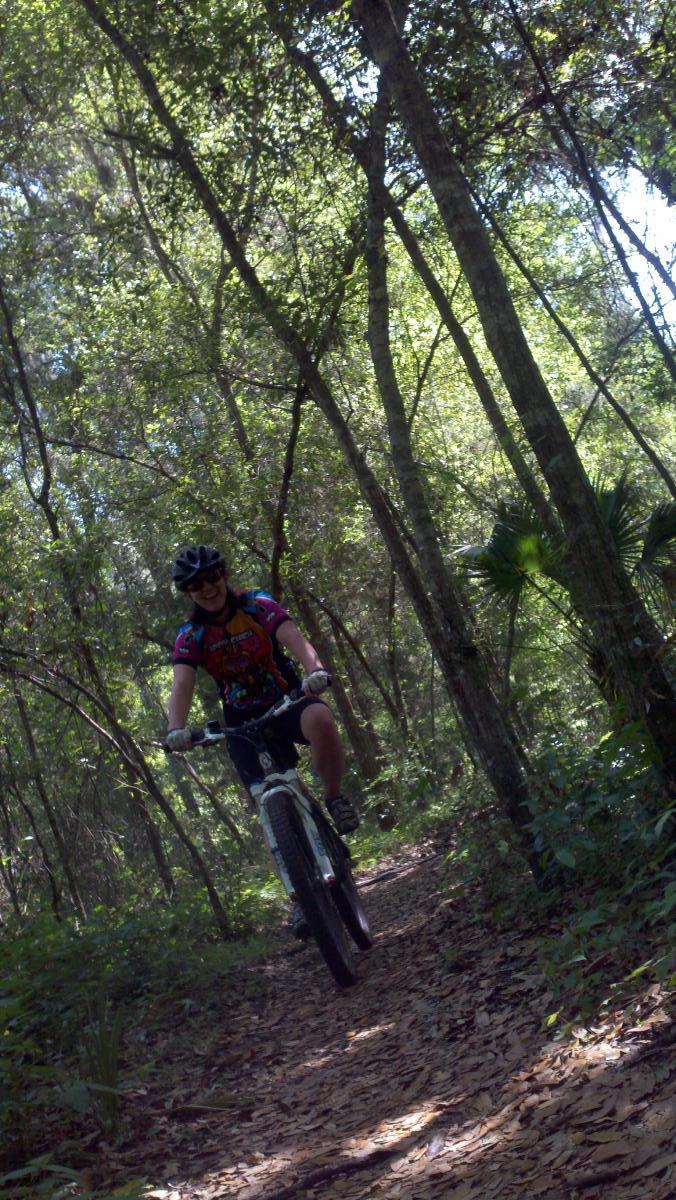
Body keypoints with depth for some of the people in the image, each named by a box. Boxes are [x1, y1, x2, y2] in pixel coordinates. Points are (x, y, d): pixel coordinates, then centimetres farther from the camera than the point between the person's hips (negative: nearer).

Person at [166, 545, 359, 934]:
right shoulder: (191, 636, -6)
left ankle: (335, 799, -15)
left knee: (320, 718, -37)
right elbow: (182, 686, -20)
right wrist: (177, 729, -41)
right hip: (244, 723, 2)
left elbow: (295, 639, -27)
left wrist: (315, 668, -49)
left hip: (288, 701, -2)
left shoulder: (258, 606, -10)